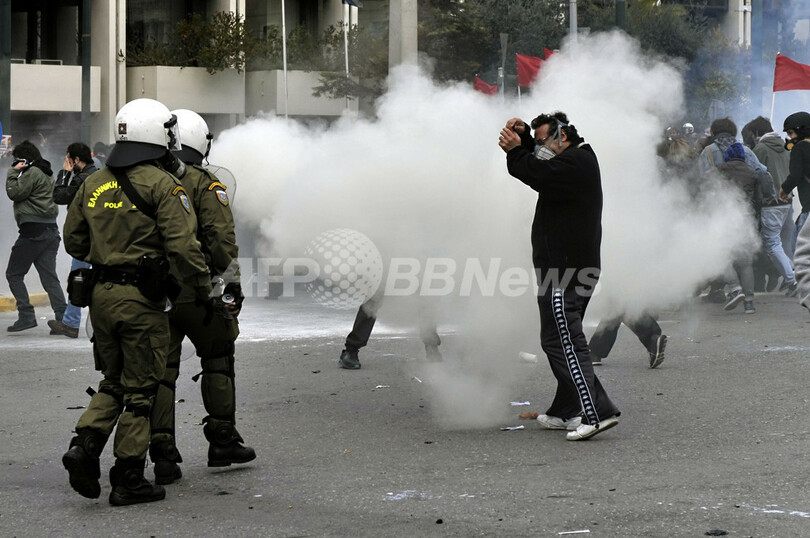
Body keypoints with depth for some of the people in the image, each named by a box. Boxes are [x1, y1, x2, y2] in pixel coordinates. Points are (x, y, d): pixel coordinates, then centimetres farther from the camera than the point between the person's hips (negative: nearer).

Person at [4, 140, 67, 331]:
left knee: (14, 274, 1)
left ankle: (26, 315, -7)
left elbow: (15, 192, -13)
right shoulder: (46, 174, 21)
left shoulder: (32, 172, -9)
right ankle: (62, 317, -4)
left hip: (33, 231, -9)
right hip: (50, 230, 9)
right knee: (49, 277, 6)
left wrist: (13, 172, -1)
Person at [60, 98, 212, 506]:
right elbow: (182, 245, -17)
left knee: (113, 382, 19)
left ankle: (85, 444, -2)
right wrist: (203, 288, -5)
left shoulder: (93, 184, 9)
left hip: (101, 294, 6)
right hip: (142, 299, -6)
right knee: (139, 389, 3)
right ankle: (128, 479, 6)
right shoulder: (162, 184, -11)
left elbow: (73, 241, 15)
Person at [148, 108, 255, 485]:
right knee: (217, 359, 14)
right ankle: (222, 442, 16)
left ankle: (163, 454, 1)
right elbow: (222, 239, -13)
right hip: (195, 293, -4)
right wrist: (232, 283, -6)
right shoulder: (204, 185, -7)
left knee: (160, 369, 6)